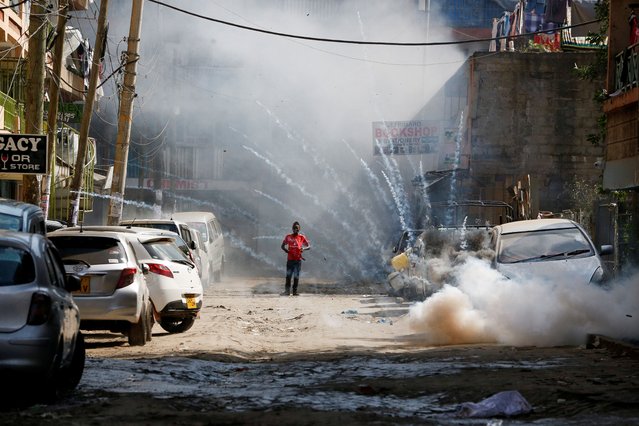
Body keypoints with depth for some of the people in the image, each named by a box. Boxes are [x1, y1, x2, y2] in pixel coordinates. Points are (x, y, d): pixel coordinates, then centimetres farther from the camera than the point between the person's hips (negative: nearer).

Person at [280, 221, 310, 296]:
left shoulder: (302, 237, 4)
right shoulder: (288, 237, 6)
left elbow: (309, 246, 5)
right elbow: (283, 246, 10)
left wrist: (304, 248, -17)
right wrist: (287, 251, -9)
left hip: (298, 259, 0)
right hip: (290, 259, 0)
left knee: (296, 276, 1)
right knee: (288, 275, -3)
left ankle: (295, 291, 5)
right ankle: (287, 291, -1)